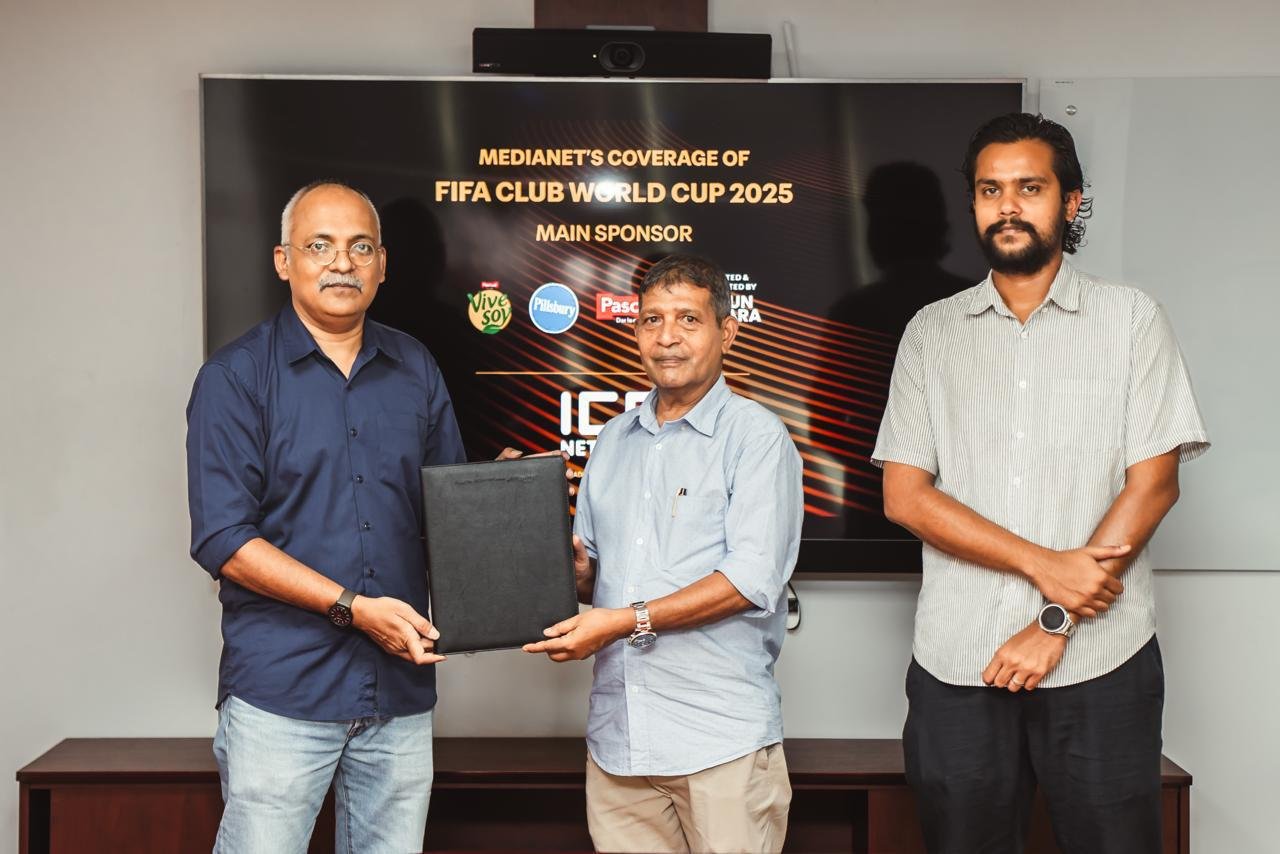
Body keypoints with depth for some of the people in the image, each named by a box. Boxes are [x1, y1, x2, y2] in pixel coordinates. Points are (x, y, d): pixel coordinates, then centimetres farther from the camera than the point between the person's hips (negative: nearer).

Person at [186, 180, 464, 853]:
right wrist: (354, 608, -16)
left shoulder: (416, 370, 11)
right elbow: (223, 541, -10)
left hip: (401, 691, 4)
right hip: (281, 694, -4)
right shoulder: (234, 377, -2)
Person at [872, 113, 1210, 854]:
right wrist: (1045, 566, -11)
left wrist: (1056, 623, -10)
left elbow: (1153, 484, -4)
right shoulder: (932, 333, 7)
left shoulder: (1131, 319, 3)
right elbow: (905, 495, 0)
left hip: (1101, 664, -1)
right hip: (958, 663, 2)